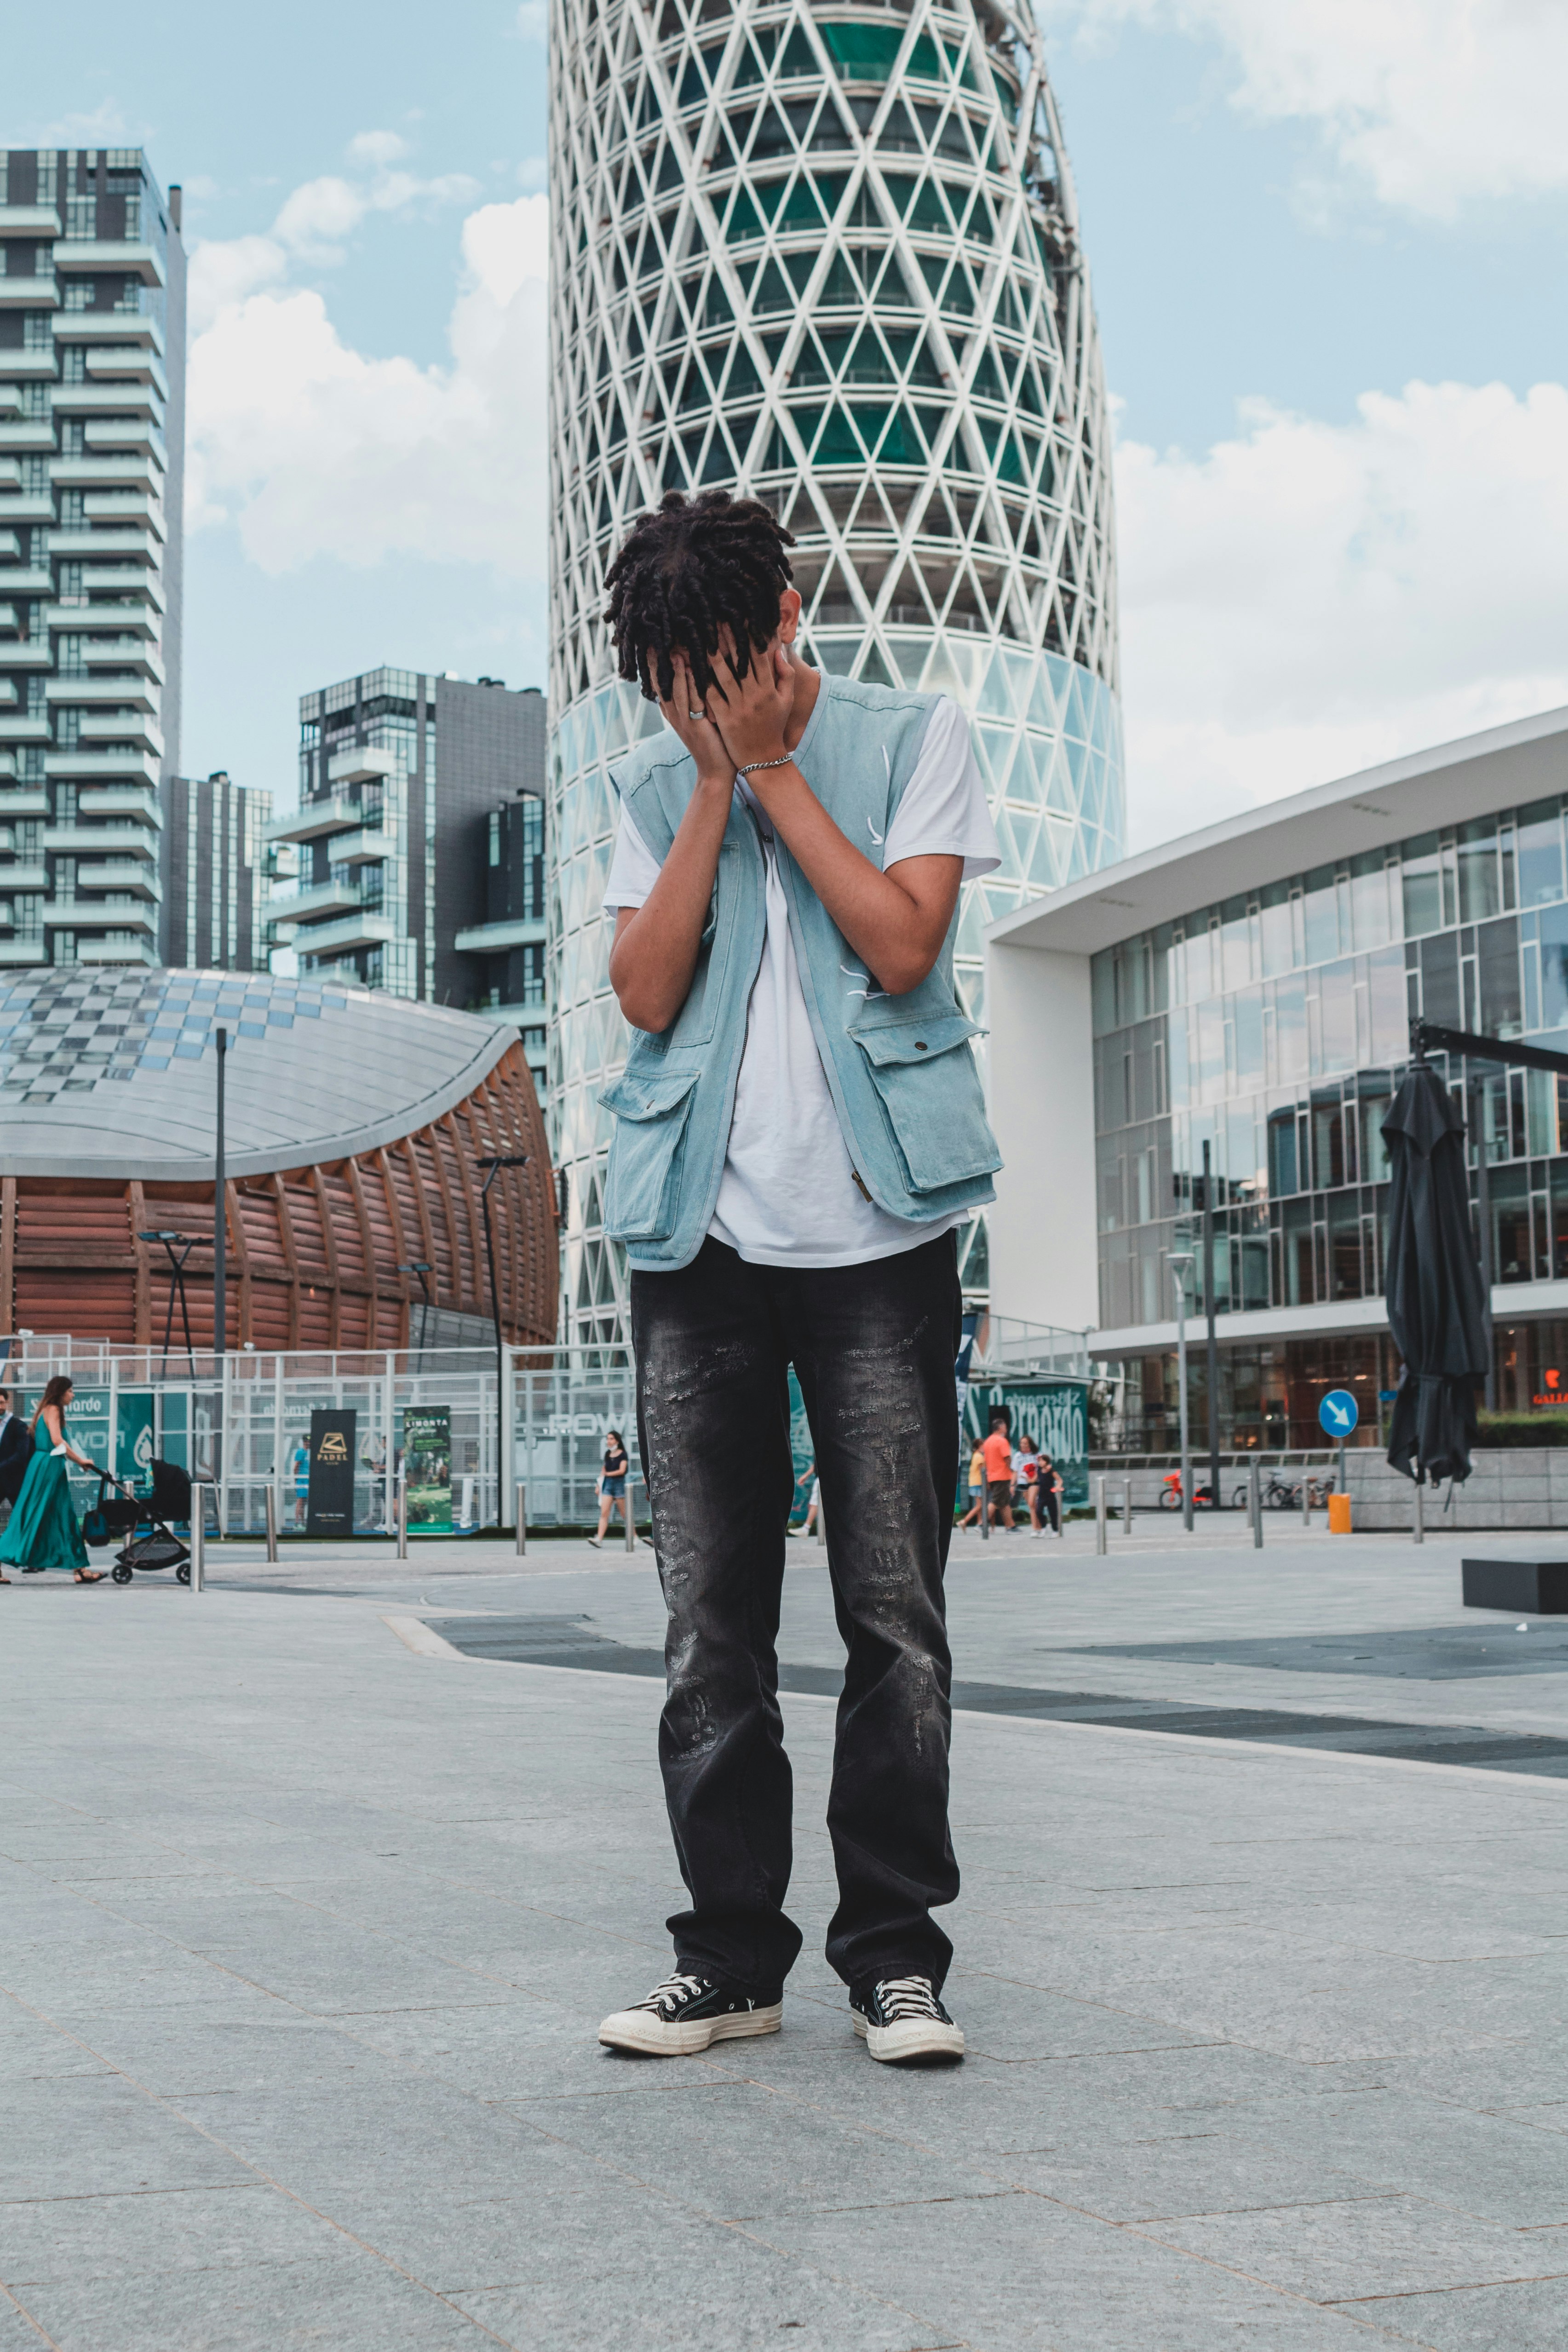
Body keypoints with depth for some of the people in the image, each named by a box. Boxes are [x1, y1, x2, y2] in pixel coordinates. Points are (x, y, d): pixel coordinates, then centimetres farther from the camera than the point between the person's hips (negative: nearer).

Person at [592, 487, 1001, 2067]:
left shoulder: (913, 739, 7)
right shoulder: (655, 786, 15)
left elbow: (901, 945, -8)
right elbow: (646, 992, 1)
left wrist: (776, 767, -4)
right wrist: (718, 783, -2)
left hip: (877, 1230, -2)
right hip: (703, 1236, 3)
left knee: (895, 1617, -1)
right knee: (711, 1626, 3)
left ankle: (894, 1953, 9)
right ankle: (731, 1955, 13)